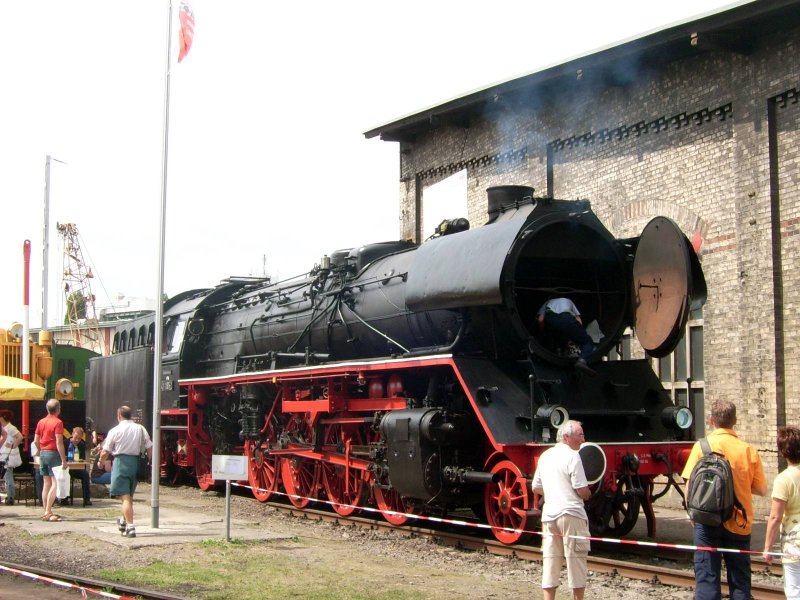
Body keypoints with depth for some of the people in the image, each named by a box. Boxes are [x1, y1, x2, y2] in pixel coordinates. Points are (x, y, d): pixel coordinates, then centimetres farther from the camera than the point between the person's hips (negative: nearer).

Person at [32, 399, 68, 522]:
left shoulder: (41, 422, 9)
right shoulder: (58, 422, -12)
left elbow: (36, 441, 12)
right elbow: (59, 442, -17)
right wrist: (63, 460, -17)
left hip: (43, 453, 7)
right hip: (53, 453, -7)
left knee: (46, 483, 11)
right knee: (55, 483, -6)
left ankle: (46, 512, 14)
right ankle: (48, 513, -12)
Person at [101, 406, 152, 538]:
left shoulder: (115, 430, -6)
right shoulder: (140, 429, 6)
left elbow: (105, 453, -2)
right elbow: (150, 449, 4)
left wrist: (101, 461, 18)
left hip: (121, 462, -5)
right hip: (136, 462, 5)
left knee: (125, 496, -5)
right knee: (129, 495, 21)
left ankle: (130, 527, -13)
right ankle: (124, 522, 39)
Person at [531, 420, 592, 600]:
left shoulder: (545, 456, 12)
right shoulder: (572, 456, -11)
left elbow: (536, 488, 19)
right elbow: (583, 491, -14)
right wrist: (587, 494, 7)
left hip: (549, 515, 6)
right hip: (571, 514, -6)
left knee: (550, 560, 7)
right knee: (576, 559, 3)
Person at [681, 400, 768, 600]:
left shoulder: (703, 446, -6)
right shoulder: (749, 450, -1)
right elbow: (761, 490, 2)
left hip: (709, 521, -2)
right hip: (740, 524, 2)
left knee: (707, 578, 2)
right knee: (740, 582, 11)